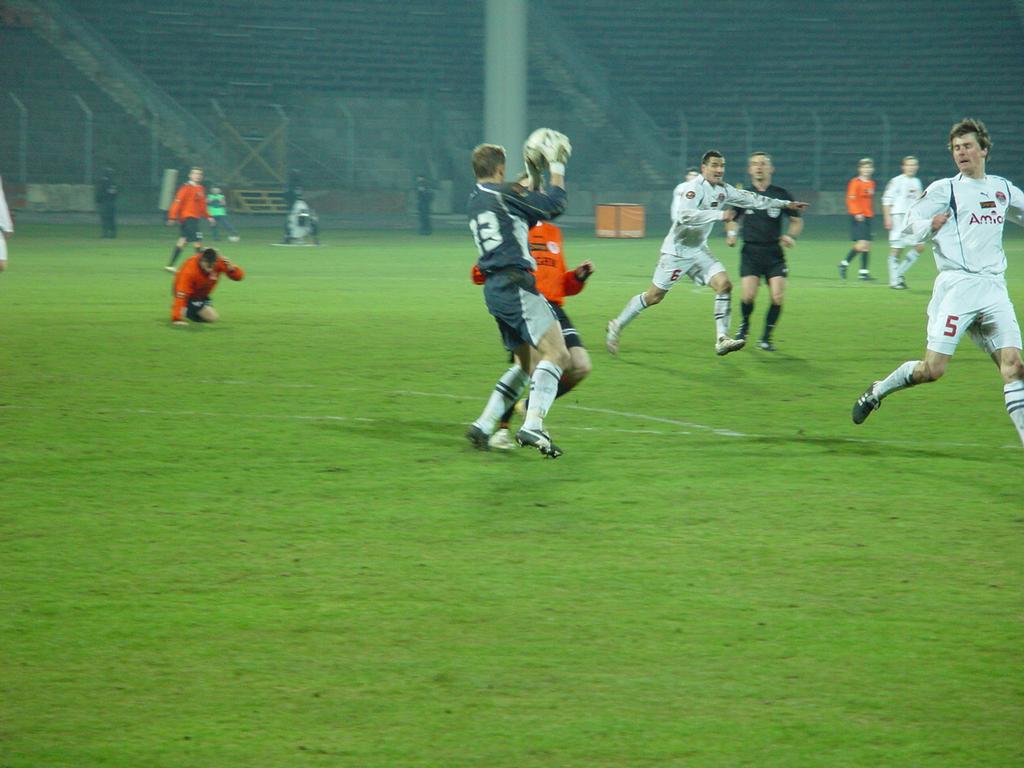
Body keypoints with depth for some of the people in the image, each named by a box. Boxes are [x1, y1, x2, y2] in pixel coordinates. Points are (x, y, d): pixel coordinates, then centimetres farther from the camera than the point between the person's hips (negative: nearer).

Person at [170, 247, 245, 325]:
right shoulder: (190, 270, -38)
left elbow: (239, 276, -16)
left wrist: (231, 268, -39)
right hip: (190, 295, -7)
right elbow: (181, 294, -42)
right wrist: (176, 319, -48)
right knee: (212, 318, -16)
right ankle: (186, 311, 1)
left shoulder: (219, 262, -23)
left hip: (202, 294, 7)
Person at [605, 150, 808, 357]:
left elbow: (750, 199, 17)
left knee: (724, 284, -12)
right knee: (654, 296, -2)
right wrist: (719, 215, -41)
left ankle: (722, 339, -14)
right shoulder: (692, 188, -20)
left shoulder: (723, 190, 5)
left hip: (698, 251, 7)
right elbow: (684, 215, -36)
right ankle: (616, 327, 16)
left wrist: (785, 204, 21)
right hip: (676, 251, -7)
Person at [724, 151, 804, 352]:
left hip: (774, 253, 0)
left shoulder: (780, 194, 4)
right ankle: (745, 324, 17)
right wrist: (731, 233, -2)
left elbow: (797, 221, 12)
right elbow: (732, 219, 19)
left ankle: (766, 337, 5)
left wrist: (791, 236, -7)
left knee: (778, 296, -14)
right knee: (748, 295, -16)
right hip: (750, 251, 0)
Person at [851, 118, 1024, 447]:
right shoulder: (944, 189, 2)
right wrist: (931, 225, -22)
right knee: (933, 368, -7)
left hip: (994, 289, 4)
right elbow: (909, 225, -1)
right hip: (957, 286, -4)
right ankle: (877, 391, 18)